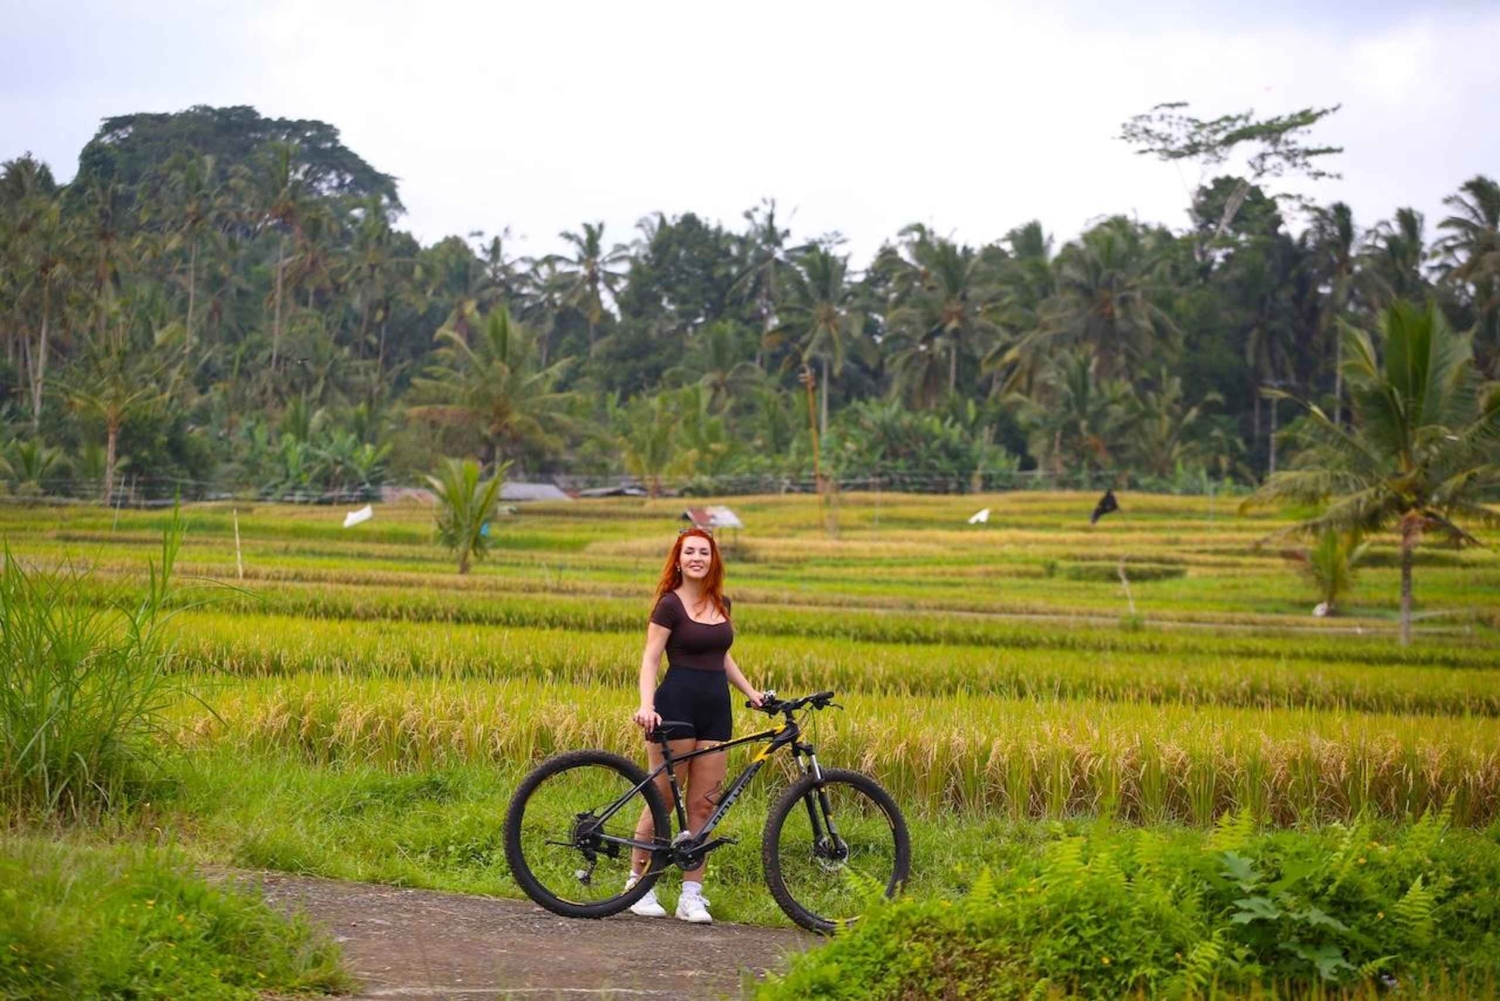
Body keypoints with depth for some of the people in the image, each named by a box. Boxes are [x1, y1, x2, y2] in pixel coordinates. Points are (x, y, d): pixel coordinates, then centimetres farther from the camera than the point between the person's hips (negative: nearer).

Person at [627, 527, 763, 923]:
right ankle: (638, 882, 10)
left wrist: (751, 692, 13)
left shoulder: (721, 604, 13)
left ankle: (691, 895, 7)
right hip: (677, 704, -6)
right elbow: (650, 659, -10)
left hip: (716, 709, 6)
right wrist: (647, 705, -23)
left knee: (704, 802, 4)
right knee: (663, 798, -3)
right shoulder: (670, 604, -6)